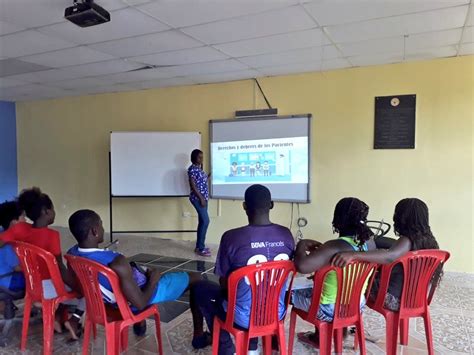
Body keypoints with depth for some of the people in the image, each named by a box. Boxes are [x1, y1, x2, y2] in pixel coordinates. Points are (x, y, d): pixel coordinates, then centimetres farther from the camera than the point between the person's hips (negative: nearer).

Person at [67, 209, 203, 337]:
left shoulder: (72, 253, -16)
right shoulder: (117, 263, -40)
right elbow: (140, 304, -30)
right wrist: (153, 280, -10)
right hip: (145, 295, -7)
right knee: (196, 277, 8)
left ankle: (139, 323, 44)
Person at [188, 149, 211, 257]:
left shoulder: (199, 168, 15)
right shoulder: (192, 169, -13)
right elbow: (193, 185, -18)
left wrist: (209, 176, 13)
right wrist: (201, 198, -20)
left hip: (203, 198, 10)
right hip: (198, 198, -10)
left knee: (202, 221, 10)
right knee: (205, 221, -12)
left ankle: (199, 246, 18)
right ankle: (200, 248, -6)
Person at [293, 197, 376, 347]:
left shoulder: (335, 247, -30)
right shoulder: (370, 242, -7)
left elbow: (301, 266, -40)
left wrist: (302, 245, -19)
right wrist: (322, 250, 12)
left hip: (331, 310, -7)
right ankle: (318, 337, 43)